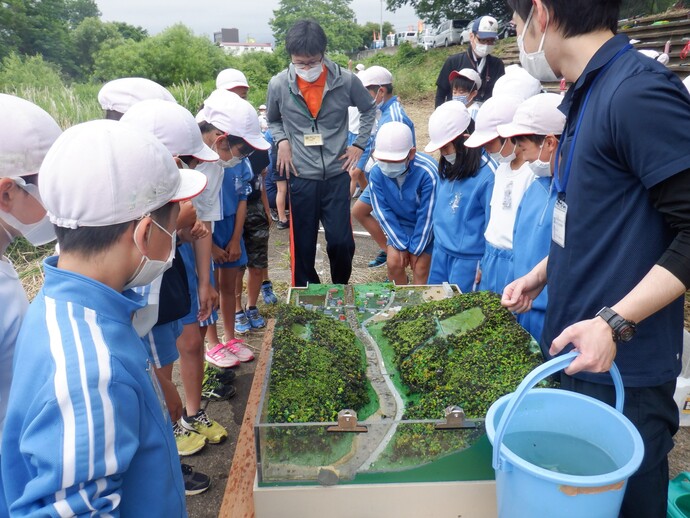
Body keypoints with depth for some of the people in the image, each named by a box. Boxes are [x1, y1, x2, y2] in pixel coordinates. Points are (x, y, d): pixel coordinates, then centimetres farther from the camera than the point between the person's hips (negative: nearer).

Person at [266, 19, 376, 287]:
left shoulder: (346, 81, -7)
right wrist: (282, 141, -4)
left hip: (337, 175, 0)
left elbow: (370, 110, 12)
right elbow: (273, 120, 15)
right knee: (302, 246, 7)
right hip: (301, 178, 0)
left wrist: (359, 144, 4)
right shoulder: (278, 85, -5)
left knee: (341, 241, -1)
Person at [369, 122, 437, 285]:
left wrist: (415, 249, -15)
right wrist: (402, 245, -13)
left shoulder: (427, 171, -31)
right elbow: (383, 211, -13)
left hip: (425, 228, -3)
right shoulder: (377, 172, -21)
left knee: (420, 269, -11)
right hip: (399, 225, 3)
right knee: (394, 263, -10)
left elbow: (427, 215, -23)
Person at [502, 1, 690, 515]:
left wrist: (614, 322, -25)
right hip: (578, 355, 8)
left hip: (622, 370, -8)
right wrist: (541, 274, 17)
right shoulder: (585, 95, 10)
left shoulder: (639, 91, -19)